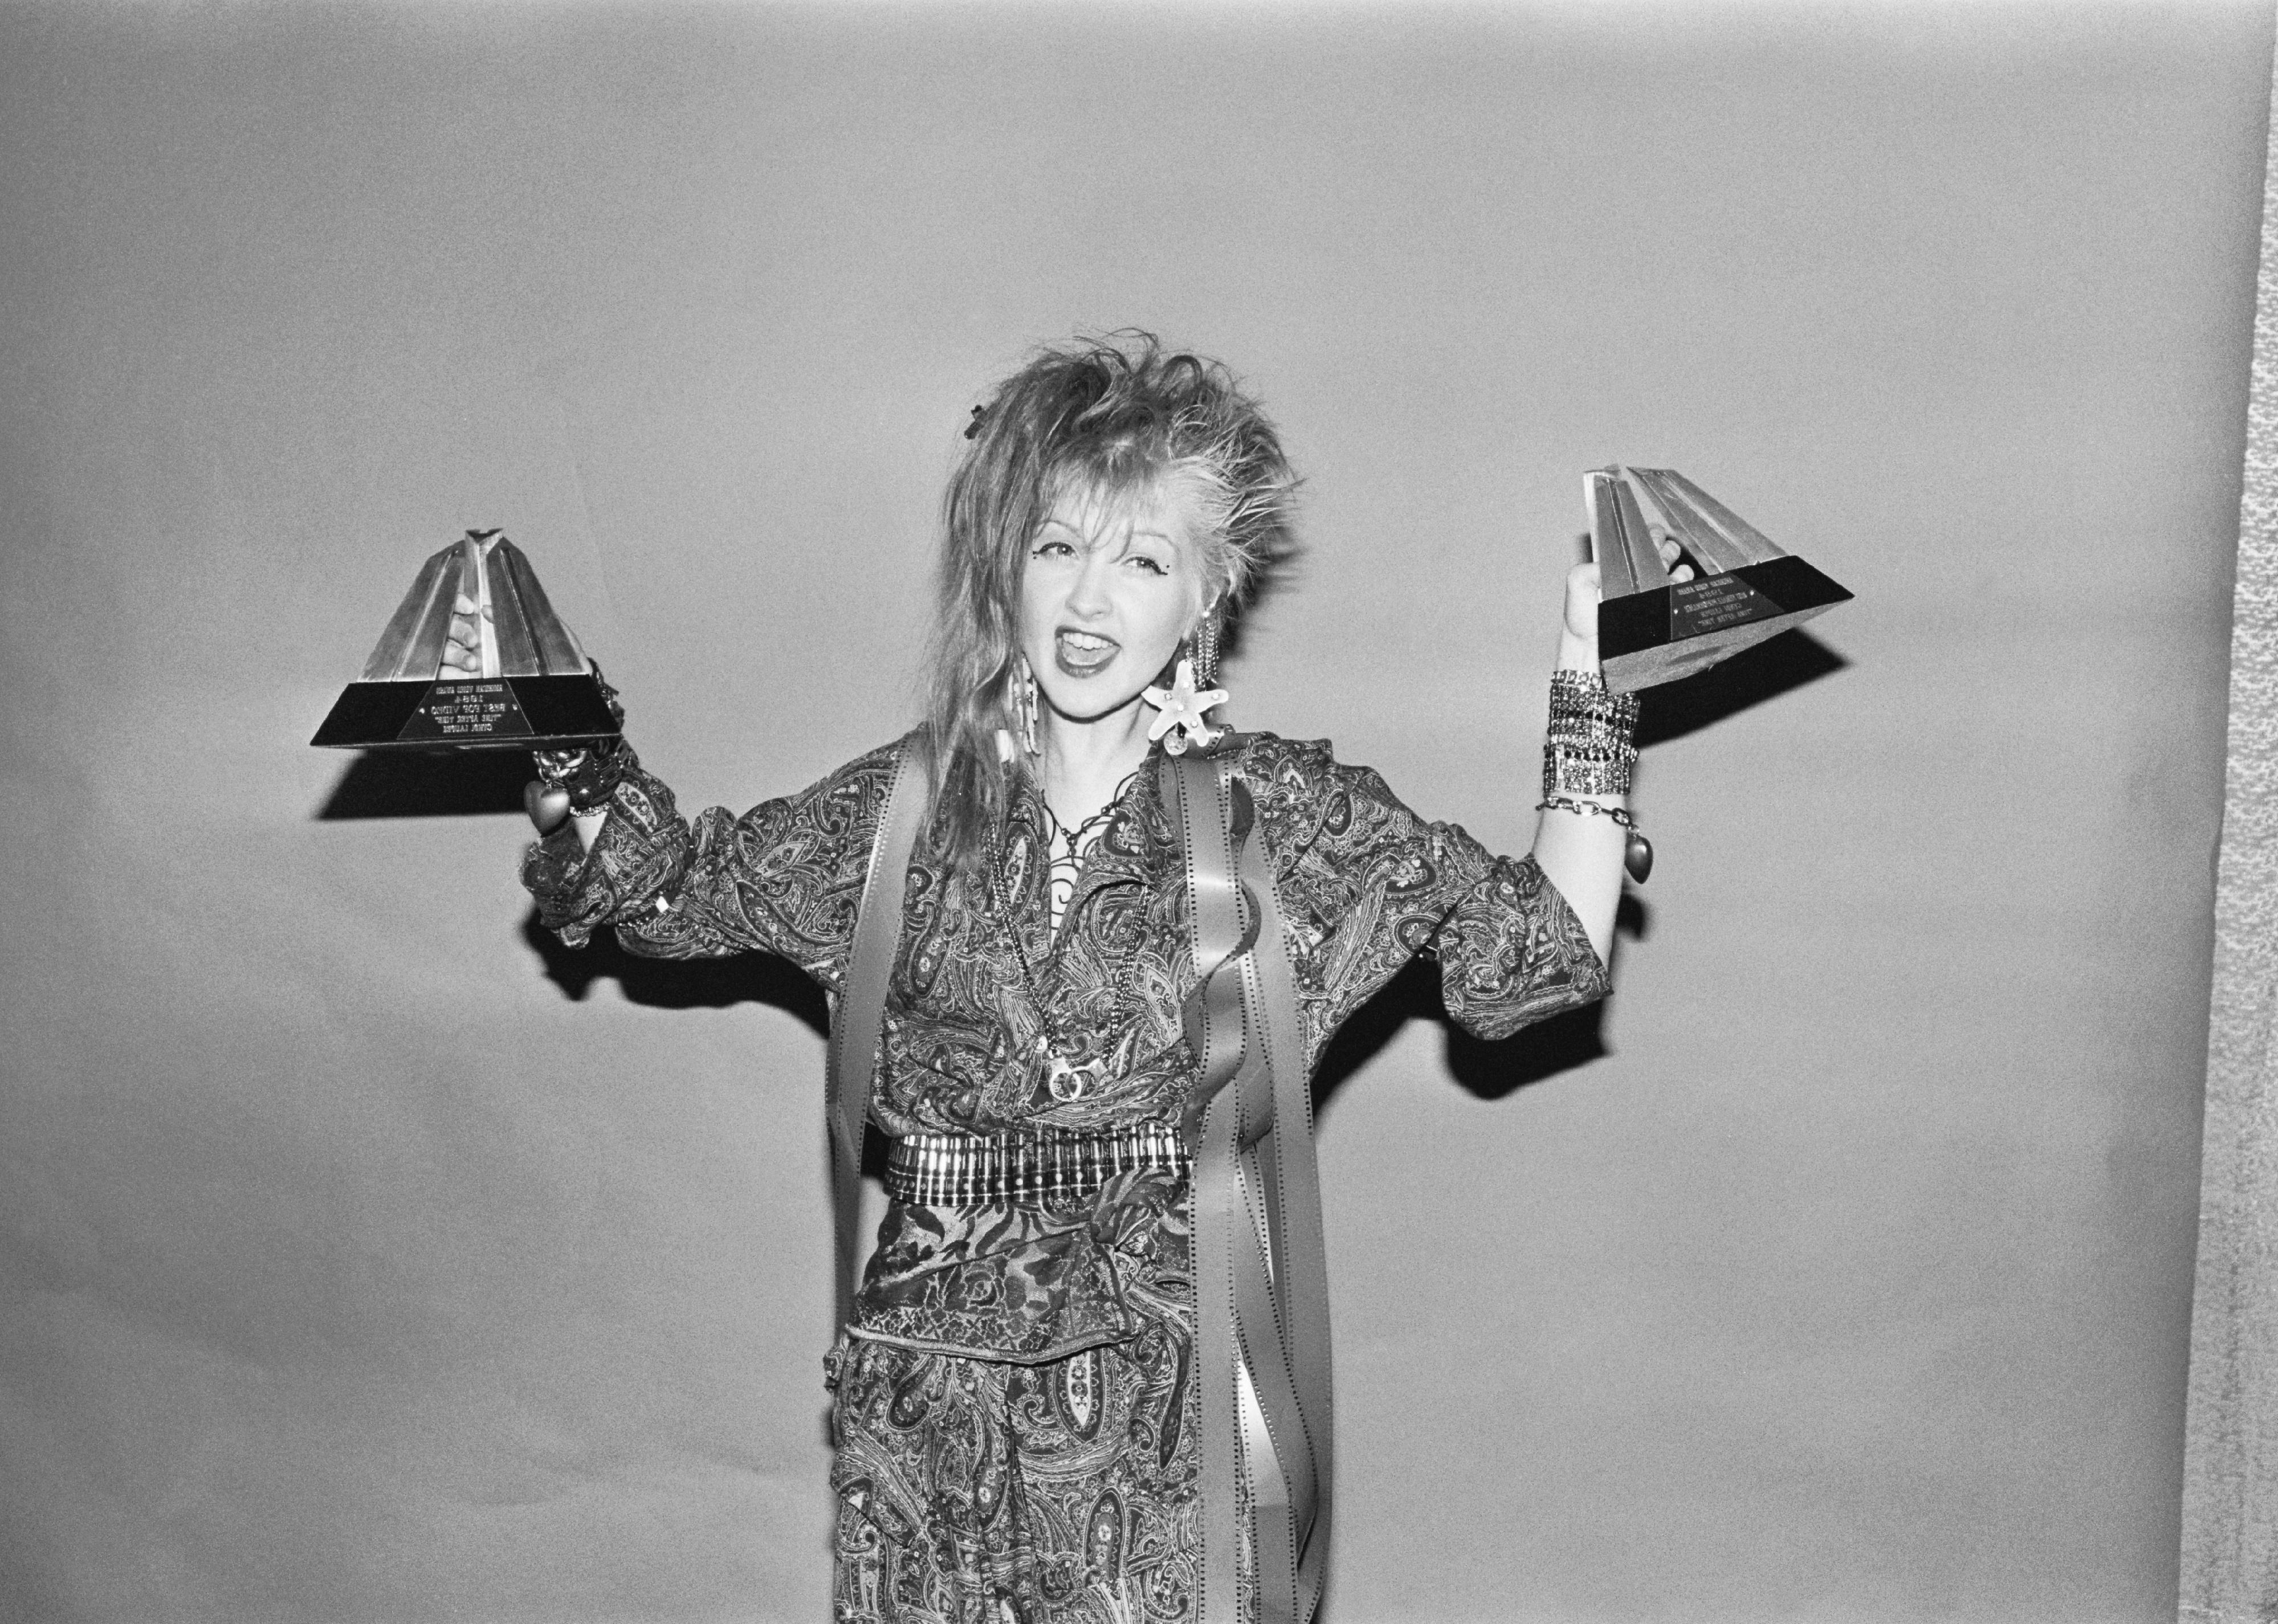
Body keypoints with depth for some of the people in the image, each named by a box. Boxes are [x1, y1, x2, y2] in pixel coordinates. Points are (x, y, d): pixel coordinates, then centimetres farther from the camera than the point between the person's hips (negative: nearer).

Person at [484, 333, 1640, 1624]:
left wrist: (1592, 687, -5)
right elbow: (669, 886, 15)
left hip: (1186, 1418, -2)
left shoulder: (1283, 813, -3)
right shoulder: (902, 806, 2)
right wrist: (567, 740, 2)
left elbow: (1550, 947, -4)